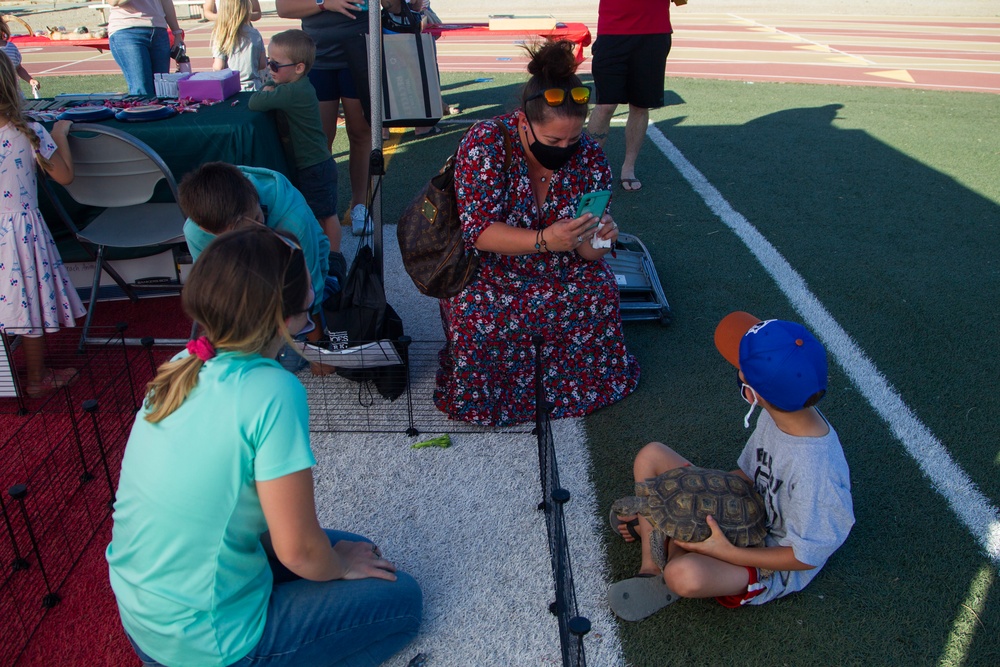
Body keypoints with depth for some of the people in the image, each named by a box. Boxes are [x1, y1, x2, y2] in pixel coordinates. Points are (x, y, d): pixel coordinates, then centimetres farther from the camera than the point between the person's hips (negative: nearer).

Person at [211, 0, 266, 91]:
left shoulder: (220, 36, -9)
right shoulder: (255, 34, -2)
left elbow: (218, 67, -9)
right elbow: (263, 65, 3)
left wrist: (213, 65, 14)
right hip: (252, 87, 2)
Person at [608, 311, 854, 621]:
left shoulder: (814, 470, -35)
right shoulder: (777, 414, -12)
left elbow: (806, 557, -23)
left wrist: (727, 553, -23)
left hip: (773, 567, -8)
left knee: (685, 576, -39)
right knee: (651, 455, 0)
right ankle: (651, 568, -5)